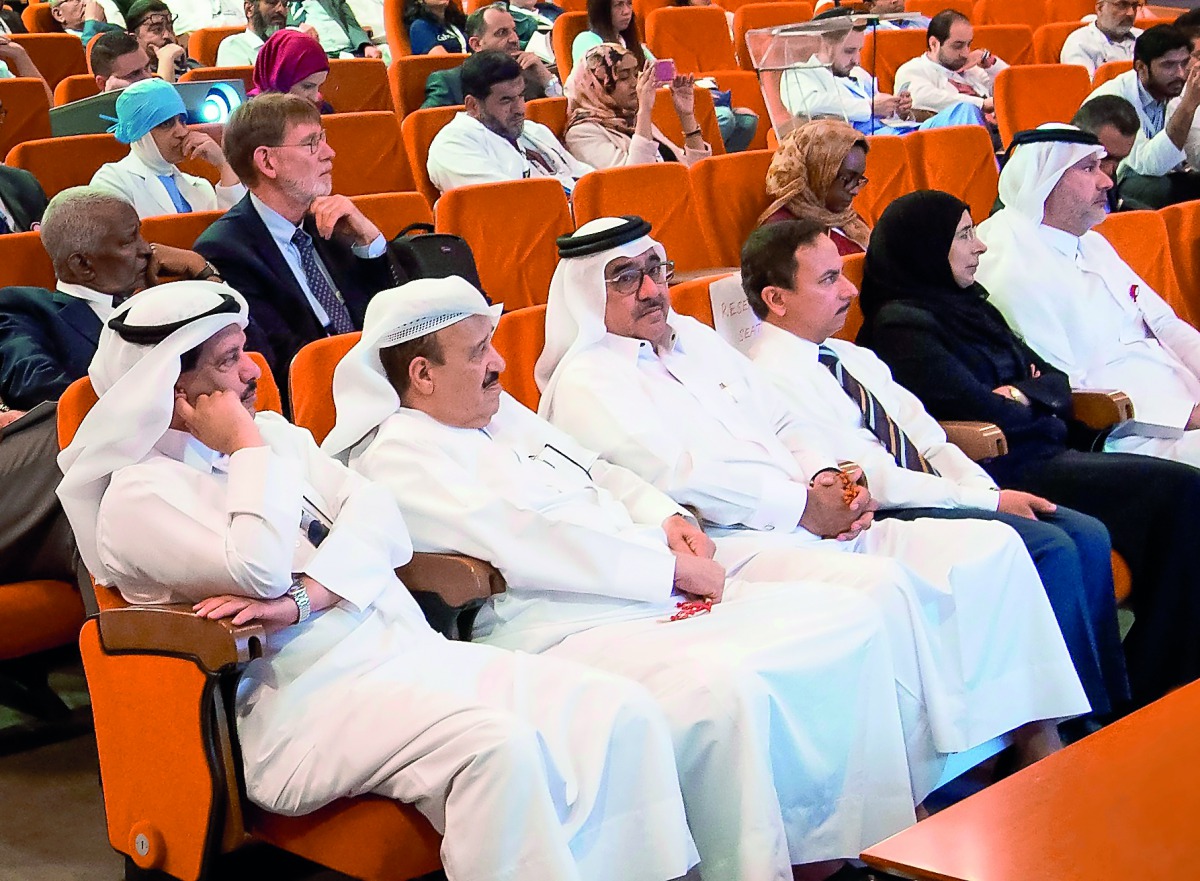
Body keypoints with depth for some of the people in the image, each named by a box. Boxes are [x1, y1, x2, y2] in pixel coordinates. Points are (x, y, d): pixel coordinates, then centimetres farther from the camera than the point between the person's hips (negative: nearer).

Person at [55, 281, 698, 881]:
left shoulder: (272, 434, 19)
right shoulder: (137, 494, -2)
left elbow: (380, 520, 6)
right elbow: (261, 570, -18)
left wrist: (304, 597, -12)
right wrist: (249, 451, -4)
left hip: (414, 652, 7)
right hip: (308, 701, -7)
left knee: (620, 711, -13)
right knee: (495, 746, -34)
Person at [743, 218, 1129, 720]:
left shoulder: (852, 356, 16)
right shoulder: (774, 378, -14)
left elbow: (928, 441, 15)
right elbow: (872, 481, -17)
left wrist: (990, 491, -4)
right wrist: (991, 503, -14)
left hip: (933, 494, 9)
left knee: (1087, 536, -4)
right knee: (1050, 548, -20)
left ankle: (1116, 713, 0)